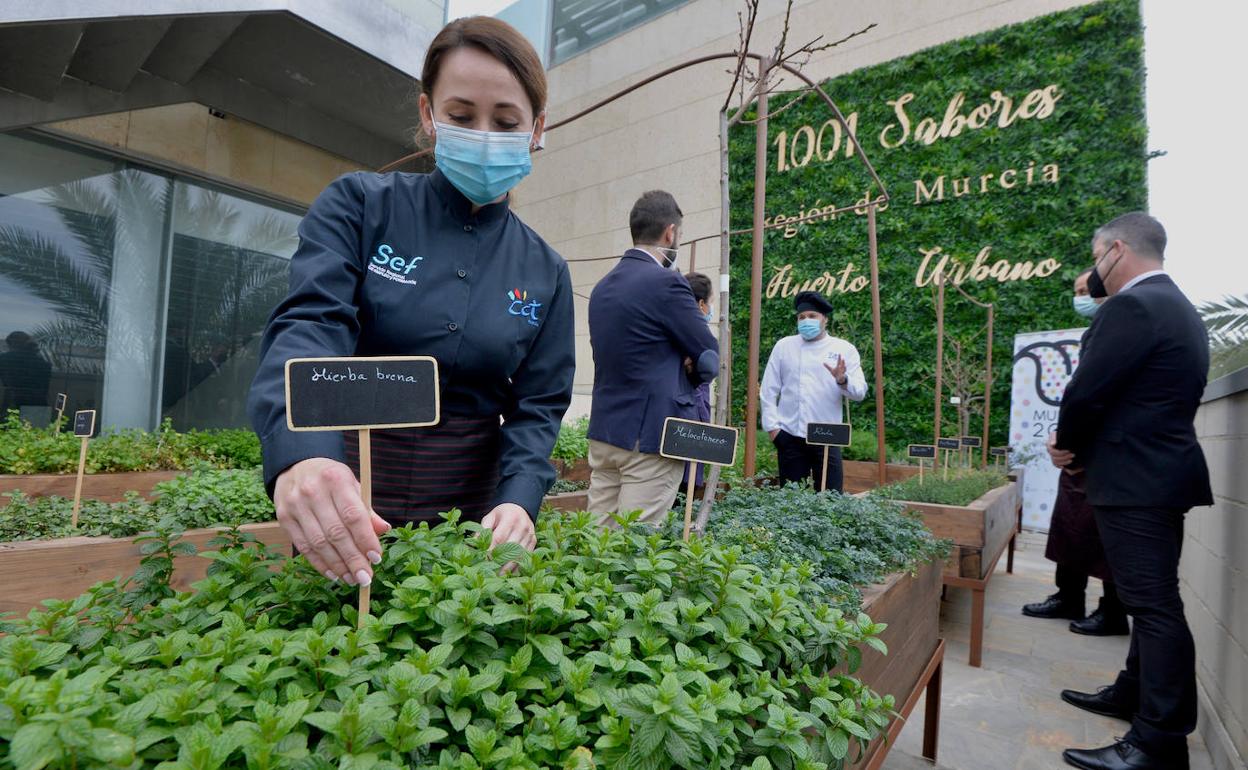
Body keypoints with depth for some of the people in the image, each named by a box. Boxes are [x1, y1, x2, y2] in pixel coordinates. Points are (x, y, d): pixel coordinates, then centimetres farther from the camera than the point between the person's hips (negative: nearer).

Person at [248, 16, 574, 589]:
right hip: (340, 519, -1)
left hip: (470, 511, 2)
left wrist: (518, 500, -20)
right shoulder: (360, 205, -5)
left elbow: (538, 407, -1)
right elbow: (309, 325, -19)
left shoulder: (545, 272, 2)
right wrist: (301, 453, -39)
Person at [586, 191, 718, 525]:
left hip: (603, 433, 8)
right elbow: (710, 359, -7)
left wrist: (678, 364, 6)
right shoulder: (667, 283, -13)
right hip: (651, 435, -8)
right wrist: (688, 374, 11)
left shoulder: (601, 287, 12)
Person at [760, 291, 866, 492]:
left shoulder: (844, 349, 5)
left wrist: (842, 380, -21)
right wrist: (772, 426, -1)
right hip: (790, 437, 1)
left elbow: (860, 392, -1)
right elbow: (769, 390, 5)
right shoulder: (784, 346, 7)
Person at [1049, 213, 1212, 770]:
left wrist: (1069, 446, 0)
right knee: (1152, 598, 19)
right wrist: (1078, 444, 10)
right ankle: (1136, 694, 34)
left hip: (1134, 481, -11)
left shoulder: (1131, 307, -17)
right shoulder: (1178, 307, 16)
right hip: (1163, 472, 11)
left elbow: (1086, 392, -19)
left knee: (1153, 604, -4)